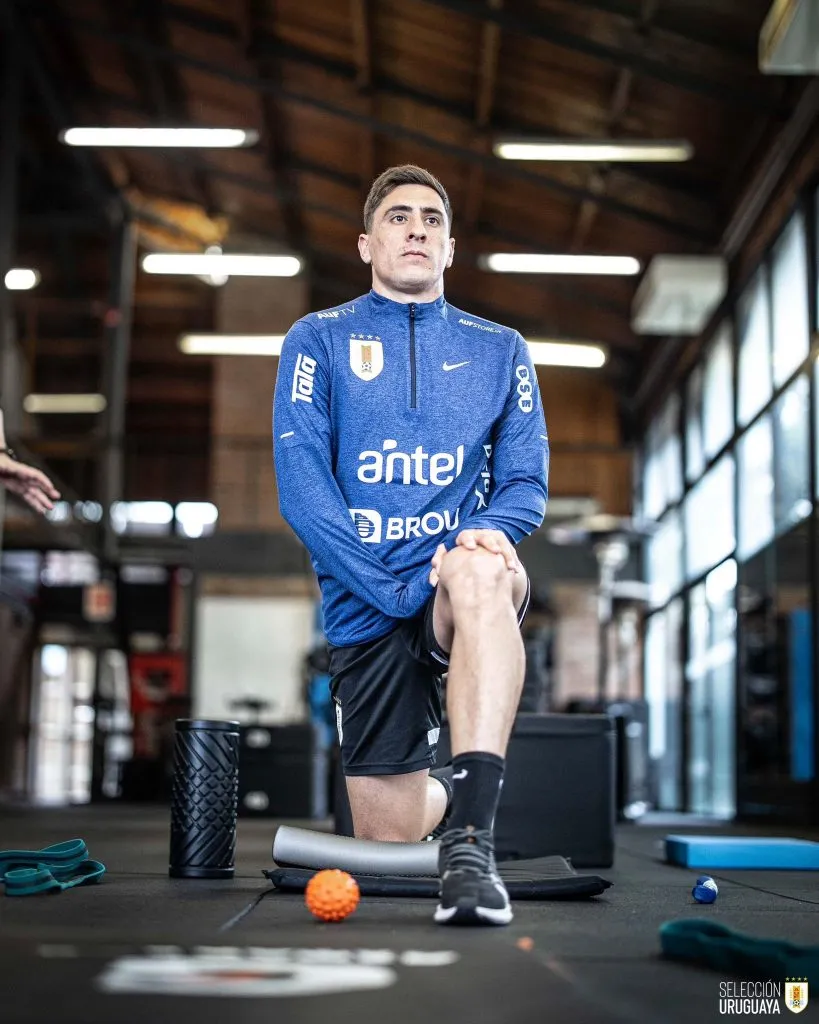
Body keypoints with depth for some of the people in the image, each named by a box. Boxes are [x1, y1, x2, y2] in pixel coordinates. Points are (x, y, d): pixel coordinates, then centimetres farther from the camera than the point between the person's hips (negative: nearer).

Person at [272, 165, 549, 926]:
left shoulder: (499, 350, 13)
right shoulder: (317, 341, 7)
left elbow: (527, 481, 6)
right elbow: (301, 488, -4)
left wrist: (491, 529, -19)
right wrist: (397, 590, -16)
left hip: (468, 589, 0)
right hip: (365, 606, 1)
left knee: (479, 572, -39)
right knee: (386, 836, 1)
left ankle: (470, 836, -41)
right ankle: (449, 794, 39)